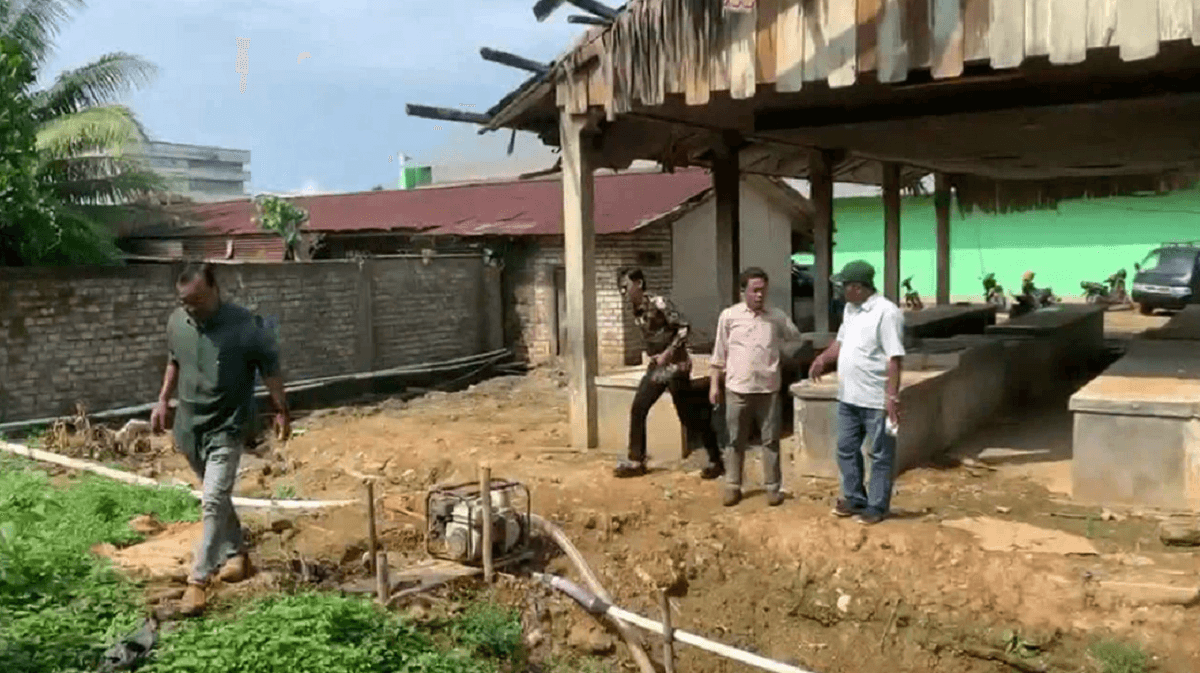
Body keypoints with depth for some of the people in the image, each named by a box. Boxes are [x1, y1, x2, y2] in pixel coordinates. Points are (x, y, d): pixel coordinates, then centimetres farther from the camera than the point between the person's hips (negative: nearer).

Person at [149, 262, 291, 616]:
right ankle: (235, 553, 36)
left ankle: (198, 580, -6)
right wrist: (163, 401, 13)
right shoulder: (176, 322, -1)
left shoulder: (246, 326, -17)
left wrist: (281, 411, -3)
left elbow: (270, 370, -6)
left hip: (227, 428, -6)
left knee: (213, 503, -11)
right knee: (217, 498, 19)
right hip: (189, 425, 6)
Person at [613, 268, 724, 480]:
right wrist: (653, 356, 10)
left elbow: (683, 329, -21)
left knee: (689, 415, -3)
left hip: (675, 366, -8)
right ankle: (636, 461, 12)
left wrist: (667, 353, -23)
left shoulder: (659, 304, -17)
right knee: (637, 410, 3)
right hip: (656, 366, 8)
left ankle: (716, 461, 10)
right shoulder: (636, 310, 8)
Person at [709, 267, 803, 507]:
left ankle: (773, 487, 17)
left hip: (768, 389, 1)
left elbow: (797, 341, 17)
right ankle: (733, 486, 20)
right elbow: (719, 354, 4)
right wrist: (715, 384, 3)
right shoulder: (728, 316, -1)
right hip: (737, 389, 0)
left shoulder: (778, 317, 1)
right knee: (736, 441, 8)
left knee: (770, 440, 7)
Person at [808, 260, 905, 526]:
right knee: (846, 450, 17)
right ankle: (854, 499, 31)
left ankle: (877, 507, 17)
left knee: (880, 456, 6)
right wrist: (823, 358, 3)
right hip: (848, 396, 9)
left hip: (876, 401, -9)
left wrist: (892, 397, -24)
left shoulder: (886, 312, -18)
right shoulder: (850, 309, 9)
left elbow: (895, 358, -20)